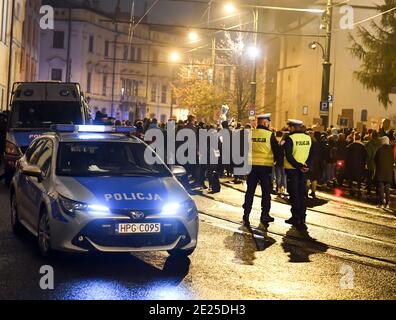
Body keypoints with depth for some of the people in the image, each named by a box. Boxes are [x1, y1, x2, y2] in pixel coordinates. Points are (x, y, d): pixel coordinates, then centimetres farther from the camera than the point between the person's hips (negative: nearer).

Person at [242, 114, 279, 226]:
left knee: (250, 191, 9)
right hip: (266, 166, -3)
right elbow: (276, 150, -3)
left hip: (252, 166, 3)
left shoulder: (250, 134, -1)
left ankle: (246, 215, 9)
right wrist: (276, 161, 14)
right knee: (266, 191, 9)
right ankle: (265, 215, 12)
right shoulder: (270, 135, -9)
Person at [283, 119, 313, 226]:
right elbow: (312, 154, 5)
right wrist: (307, 165, -4)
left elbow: (288, 156, -19)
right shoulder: (308, 138, 7)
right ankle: (302, 217, 15)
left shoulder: (290, 138, -12)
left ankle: (296, 218, 1)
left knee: (294, 194, 1)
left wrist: (298, 166, -16)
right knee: (302, 194, 12)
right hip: (304, 170, 5)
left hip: (292, 169, -5)